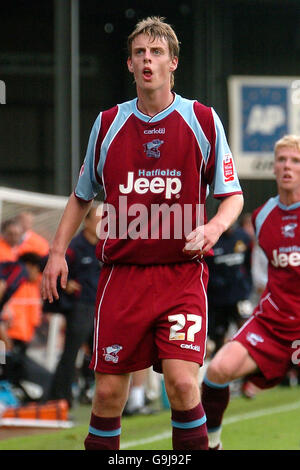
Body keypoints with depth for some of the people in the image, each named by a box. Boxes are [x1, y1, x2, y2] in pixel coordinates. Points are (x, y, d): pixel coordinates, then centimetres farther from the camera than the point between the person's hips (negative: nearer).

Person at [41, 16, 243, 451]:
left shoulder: (203, 121, 2)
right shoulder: (108, 125, 9)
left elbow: (233, 195, 6)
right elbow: (82, 195, 21)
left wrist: (214, 227, -14)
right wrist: (58, 251, 10)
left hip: (183, 273, -2)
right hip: (122, 273, 2)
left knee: (182, 382, -17)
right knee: (108, 392, 0)